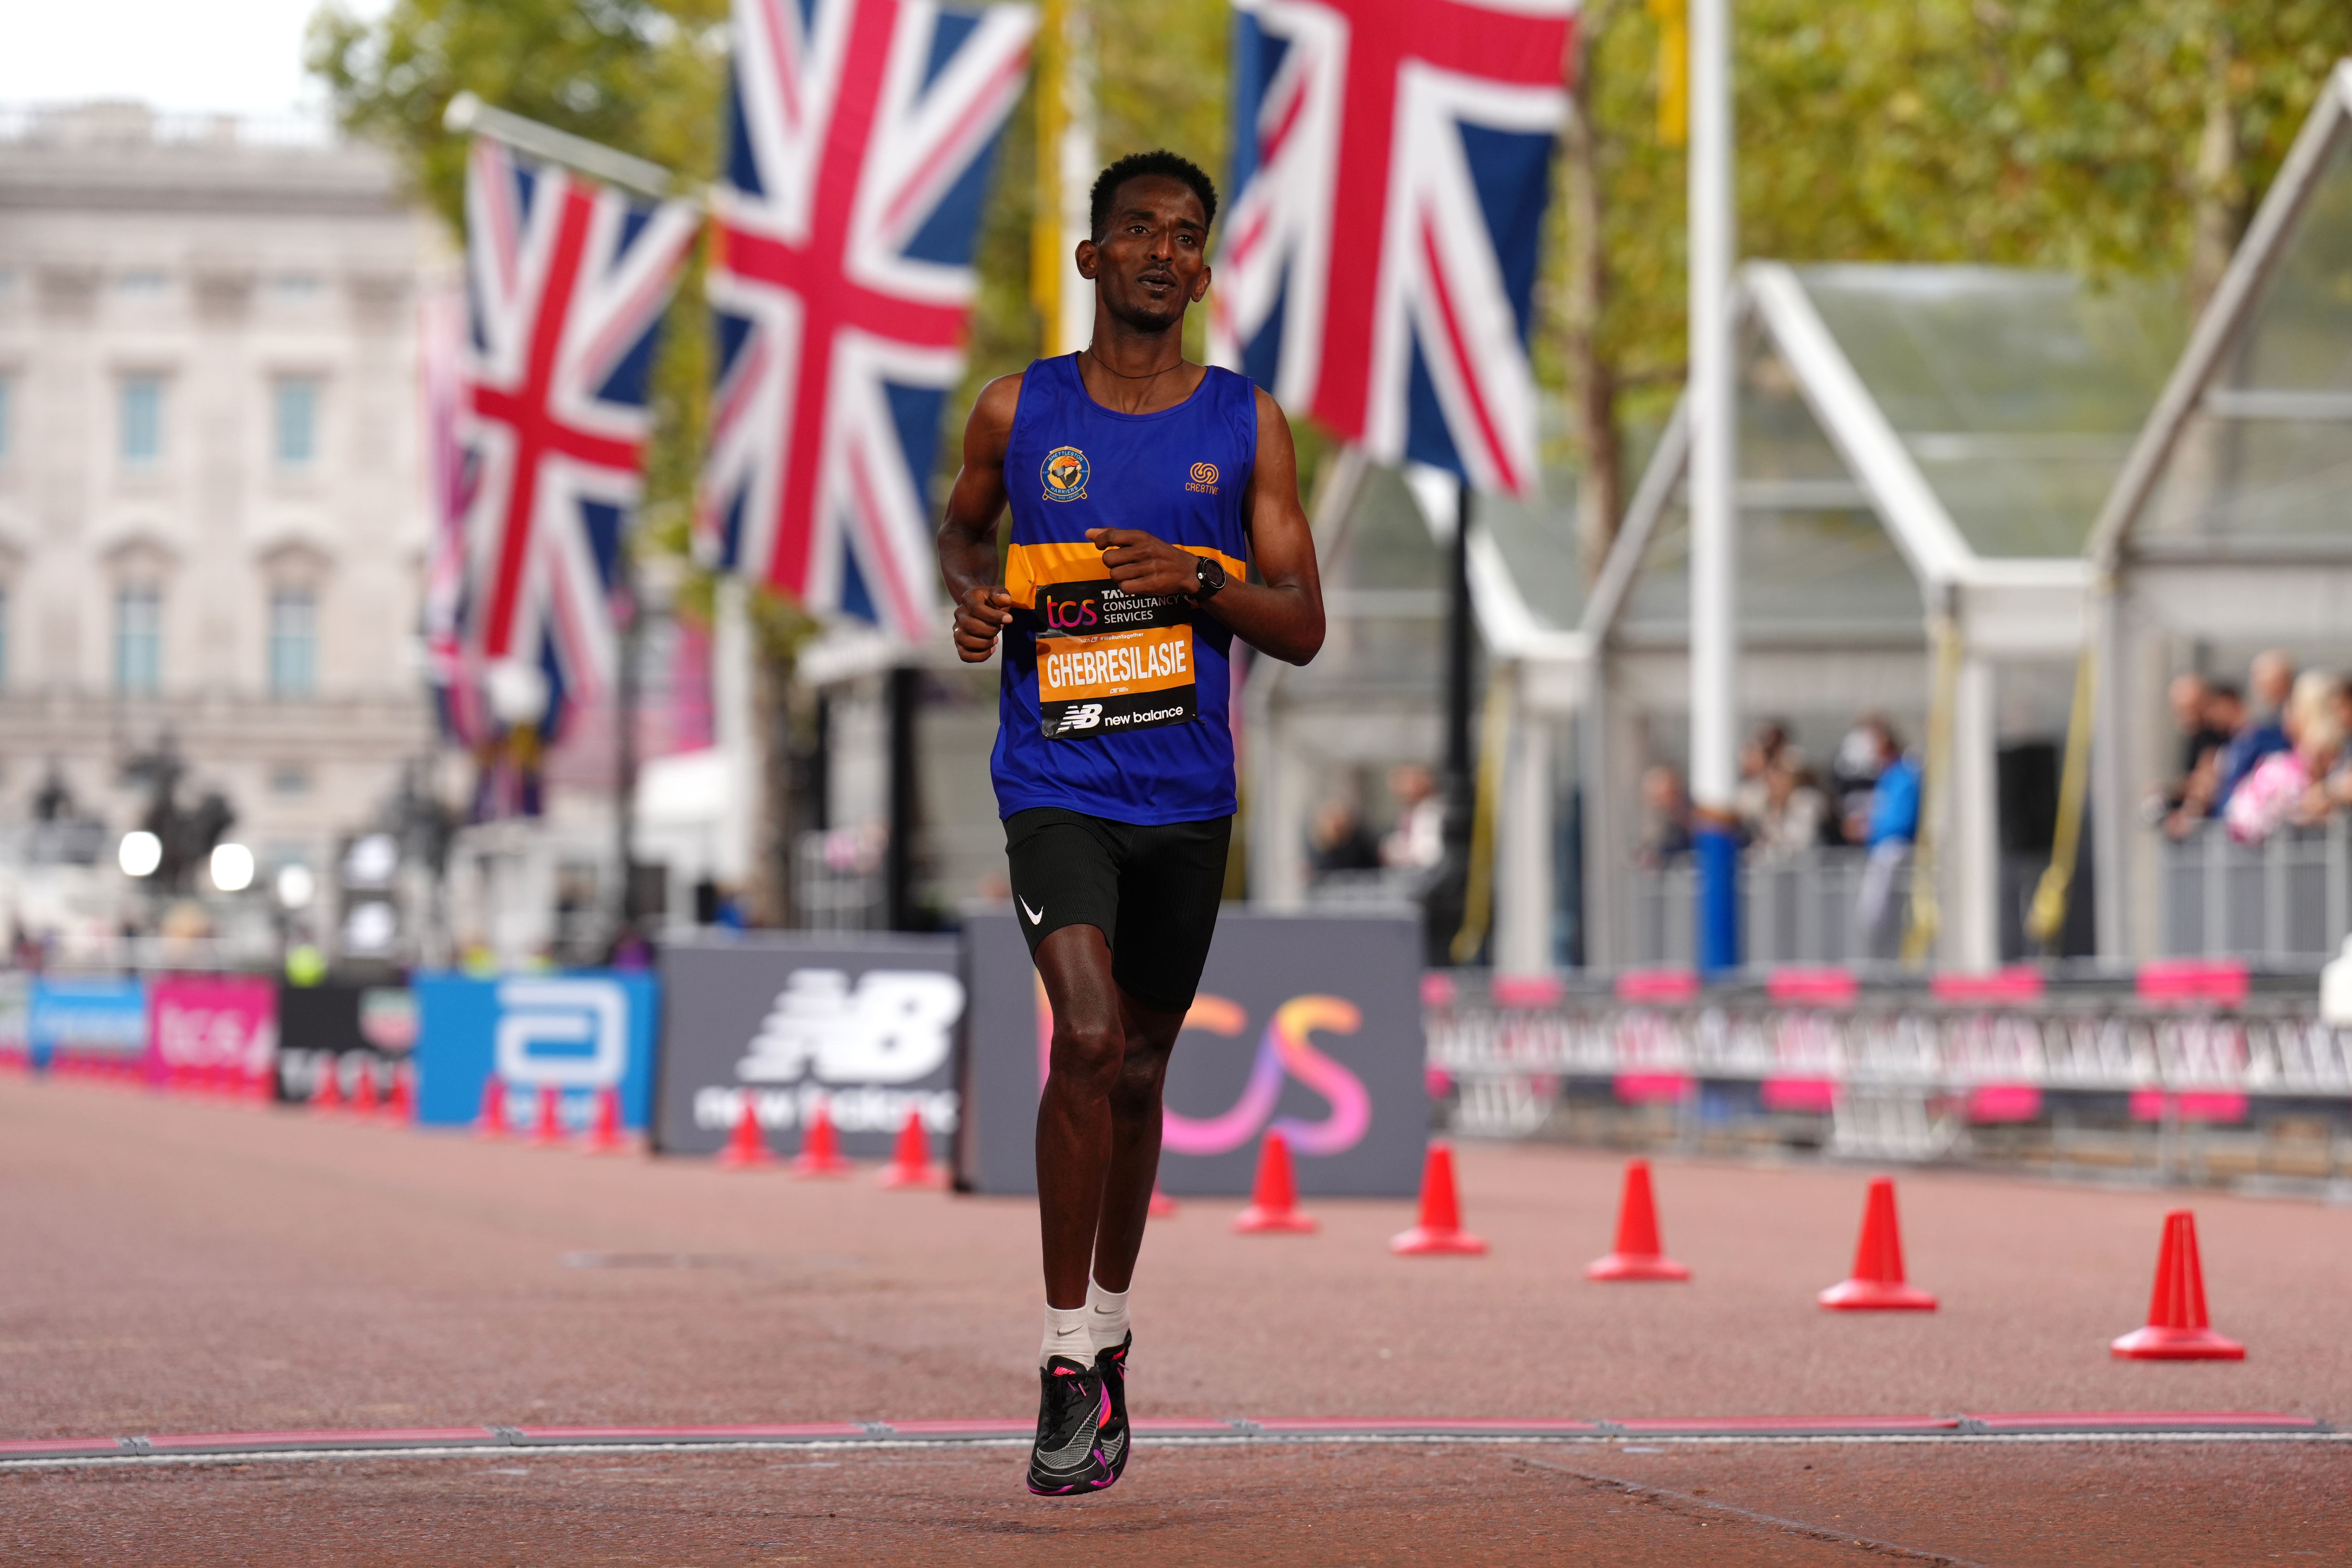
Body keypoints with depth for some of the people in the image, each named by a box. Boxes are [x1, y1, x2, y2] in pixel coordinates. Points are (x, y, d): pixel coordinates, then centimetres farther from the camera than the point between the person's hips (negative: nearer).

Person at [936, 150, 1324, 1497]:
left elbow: (1304, 630, 1)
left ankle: (1111, 1330, 35)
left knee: (1139, 1067, 14)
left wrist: (1195, 579, -17)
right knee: (1088, 1038, -21)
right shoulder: (1019, 413, 1)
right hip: (1055, 789, -2)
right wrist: (972, 591, -1)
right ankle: (1069, 1366, -16)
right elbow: (963, 526, 21)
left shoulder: (1247, 425, 1)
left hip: (1188, 797, 2)